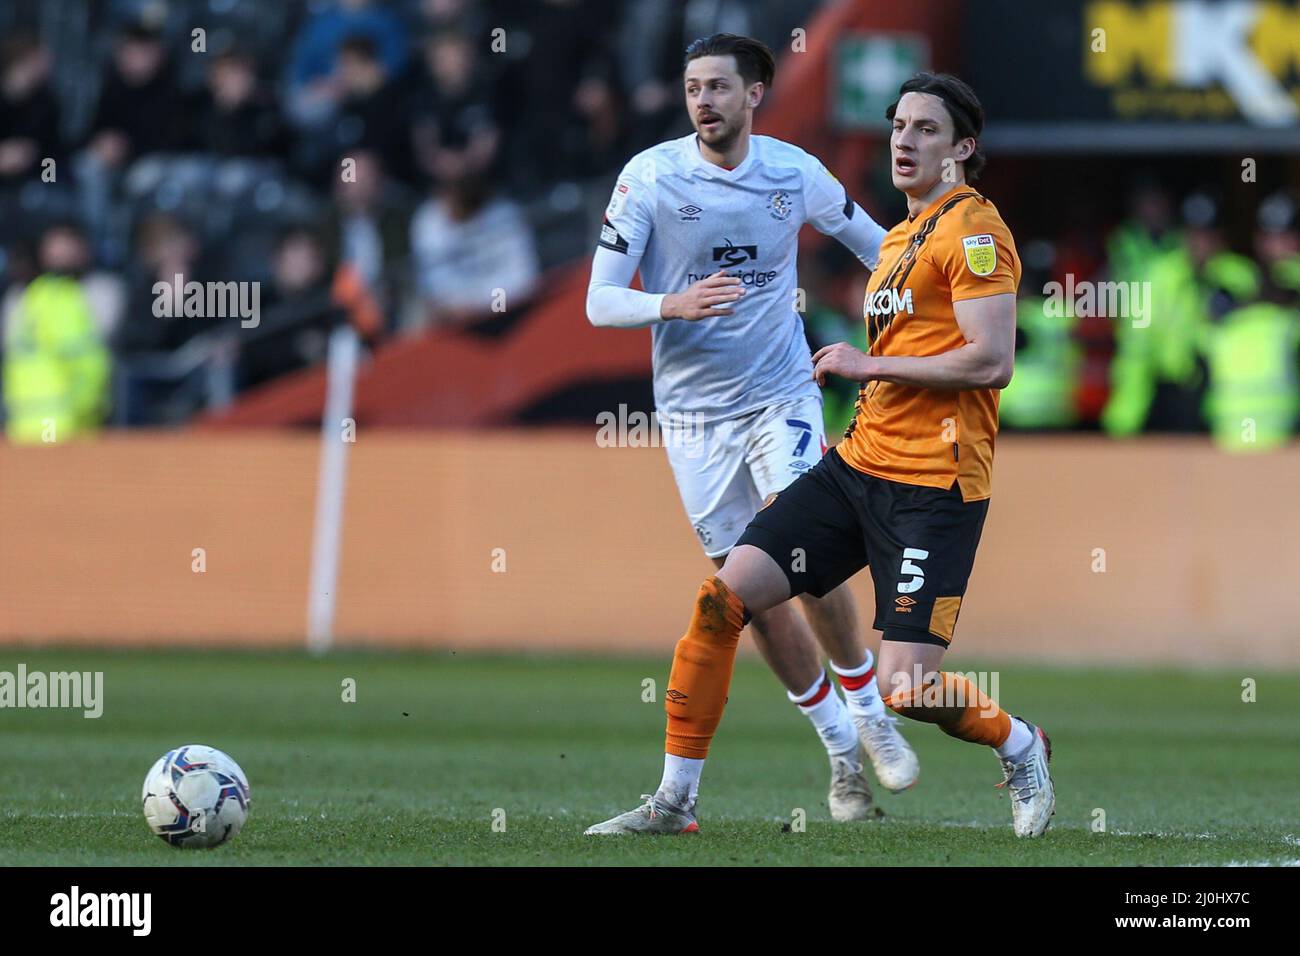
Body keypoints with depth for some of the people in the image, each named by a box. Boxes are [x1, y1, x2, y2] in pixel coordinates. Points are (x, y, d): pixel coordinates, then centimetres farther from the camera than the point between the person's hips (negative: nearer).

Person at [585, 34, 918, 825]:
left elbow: (870, 240, 16)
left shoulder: (795, 173, -4)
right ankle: (839, 743, 16)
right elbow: (600, 302, -10)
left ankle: (870, 714, 5)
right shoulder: (651, 176, -9)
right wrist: (675, 305, -28)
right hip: (693, 413, 0)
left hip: (780, 396, 0)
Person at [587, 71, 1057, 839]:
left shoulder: (974, 229, -8)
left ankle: (1022, 748, 18)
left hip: (934, 486, -8)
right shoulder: (903, 235, 20)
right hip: (858, 463, 8)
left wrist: (869, 365, -12)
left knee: (907, 688, -14)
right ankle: (675, 800, 2)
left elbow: (991, 361, -18)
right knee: (722, 597, -5)